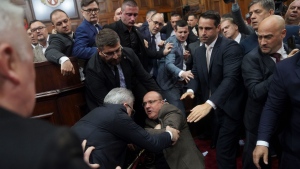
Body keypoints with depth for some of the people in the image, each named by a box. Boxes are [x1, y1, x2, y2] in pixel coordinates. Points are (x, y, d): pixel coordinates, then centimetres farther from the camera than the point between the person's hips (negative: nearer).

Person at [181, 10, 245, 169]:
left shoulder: (230, 46, -18)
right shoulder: (199, 51, 7)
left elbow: (230, 78, -30)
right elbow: (195, 74, 9)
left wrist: (209, 104, -42)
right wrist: (191, 89, -15)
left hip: (228, 108, -7)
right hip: (211, 107, 7)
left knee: (224, 153, -6)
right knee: (217, 144, 22)